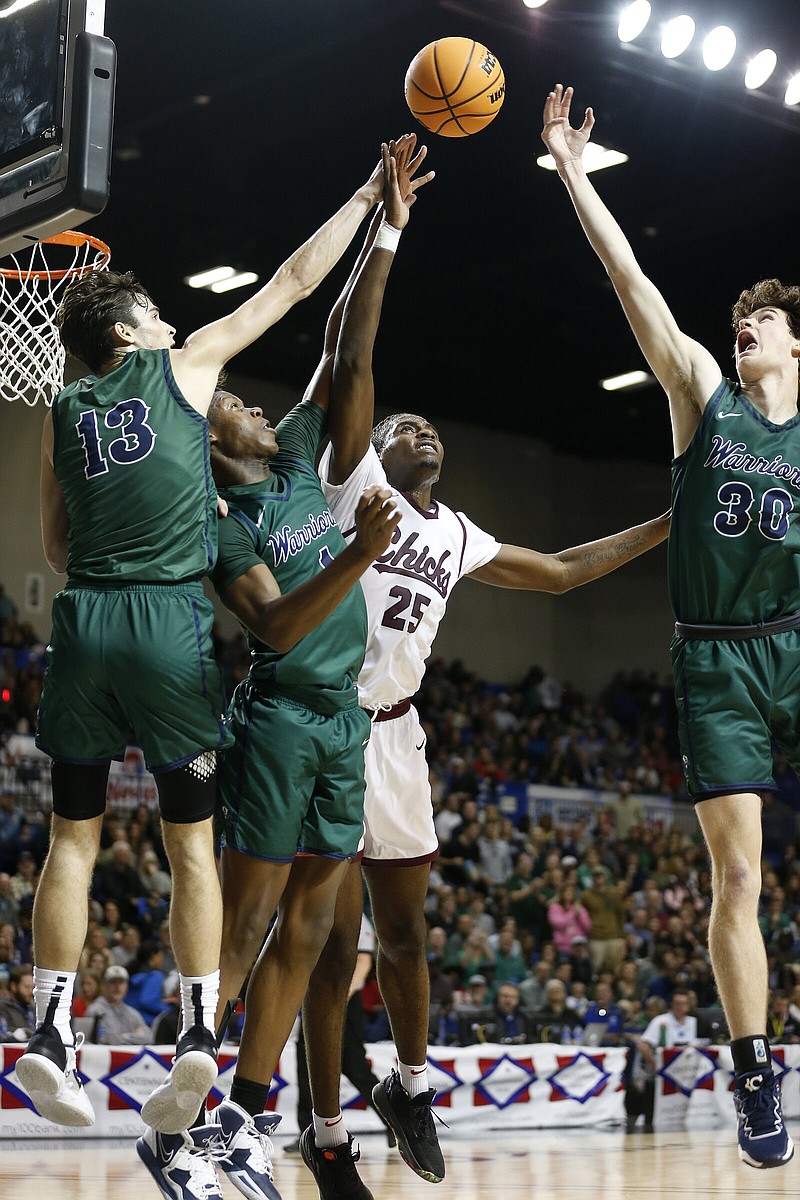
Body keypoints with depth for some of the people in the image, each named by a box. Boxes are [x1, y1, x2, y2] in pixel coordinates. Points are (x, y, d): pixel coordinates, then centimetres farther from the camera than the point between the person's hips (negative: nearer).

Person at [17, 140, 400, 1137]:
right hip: (170, 623, -3)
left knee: (73, 837, 10)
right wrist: (368, 196, 22)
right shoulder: (185, 365, 7)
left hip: (84, 619, 3)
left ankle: (51, 1030, 4)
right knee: (191, 841, 5)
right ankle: (199, 1032, -2)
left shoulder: (62, 411, 15)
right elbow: (293, 280, 14)